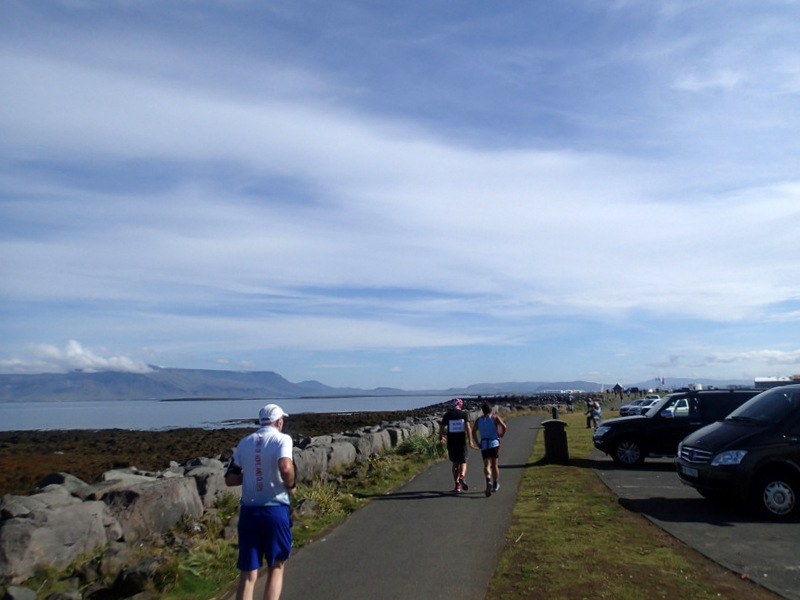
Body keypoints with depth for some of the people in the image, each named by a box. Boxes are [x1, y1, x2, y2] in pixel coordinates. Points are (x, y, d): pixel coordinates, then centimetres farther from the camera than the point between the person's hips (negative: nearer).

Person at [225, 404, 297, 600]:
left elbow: (230, 479, 9)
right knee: (276, 566, 16)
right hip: (275, 510, -4)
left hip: (248, 511, 4)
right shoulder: (282, 439, -7)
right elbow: (286, 468, -25)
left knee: (248, 574, 9)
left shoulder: (245, 442, 8)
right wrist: (291, 486, -6)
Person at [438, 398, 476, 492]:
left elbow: (441, 427, 3)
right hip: (462, 442, -1)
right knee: (463, 462, 11)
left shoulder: (447, 415, 3)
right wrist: (470, 441, -9)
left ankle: (457, 485, 9)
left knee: (455, 463, 13)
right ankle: (462, 477, -18)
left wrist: (441, 437, 21)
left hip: (451, 442, 1)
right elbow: (468, 427, -12)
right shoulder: (464, 414, 0)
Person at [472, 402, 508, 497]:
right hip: (495, 443, -1)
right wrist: (501, 436, 4)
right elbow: (504, 427, -11)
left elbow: (473, 431, 0)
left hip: (484, 445, 1)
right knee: (495, 465, 13)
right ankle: (496, 485, 22)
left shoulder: (479, 420, 9)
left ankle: (488, 481, -28)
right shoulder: (495, 417, 2)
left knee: (486, 465, -1)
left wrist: (477, 443, 6)